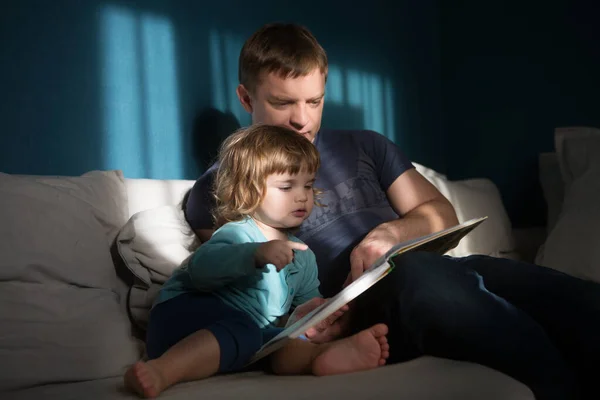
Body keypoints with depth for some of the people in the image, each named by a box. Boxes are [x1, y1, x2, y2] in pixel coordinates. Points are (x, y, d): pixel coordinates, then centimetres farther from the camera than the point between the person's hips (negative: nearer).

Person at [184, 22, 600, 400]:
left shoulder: (364, 146, 23)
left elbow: (442, 214, 21)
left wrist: (392, 232, -1)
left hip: (441, 273, 5)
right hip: (358, 309, -4)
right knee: (418, 272, -40)